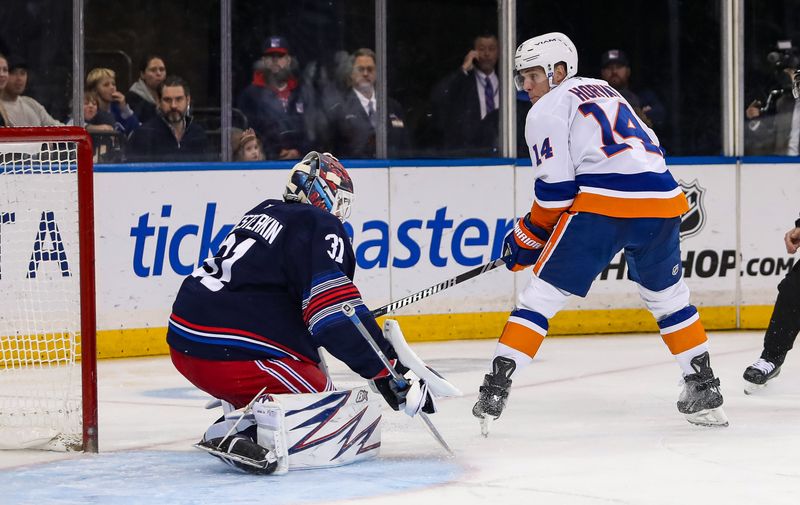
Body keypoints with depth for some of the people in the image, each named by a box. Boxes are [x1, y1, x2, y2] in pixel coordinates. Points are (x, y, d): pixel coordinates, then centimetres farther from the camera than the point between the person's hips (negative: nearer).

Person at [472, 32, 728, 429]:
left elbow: (556, 187, -3)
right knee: (667, 297, 24)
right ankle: (704, 389, 23)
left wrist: (528, 236, 9)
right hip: (661, 198, 6)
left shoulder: (548, 109, 7)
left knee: (542, 293, 0)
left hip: (603, 204, -6)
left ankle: (496, 388, -7)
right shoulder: (604, 91, 29)